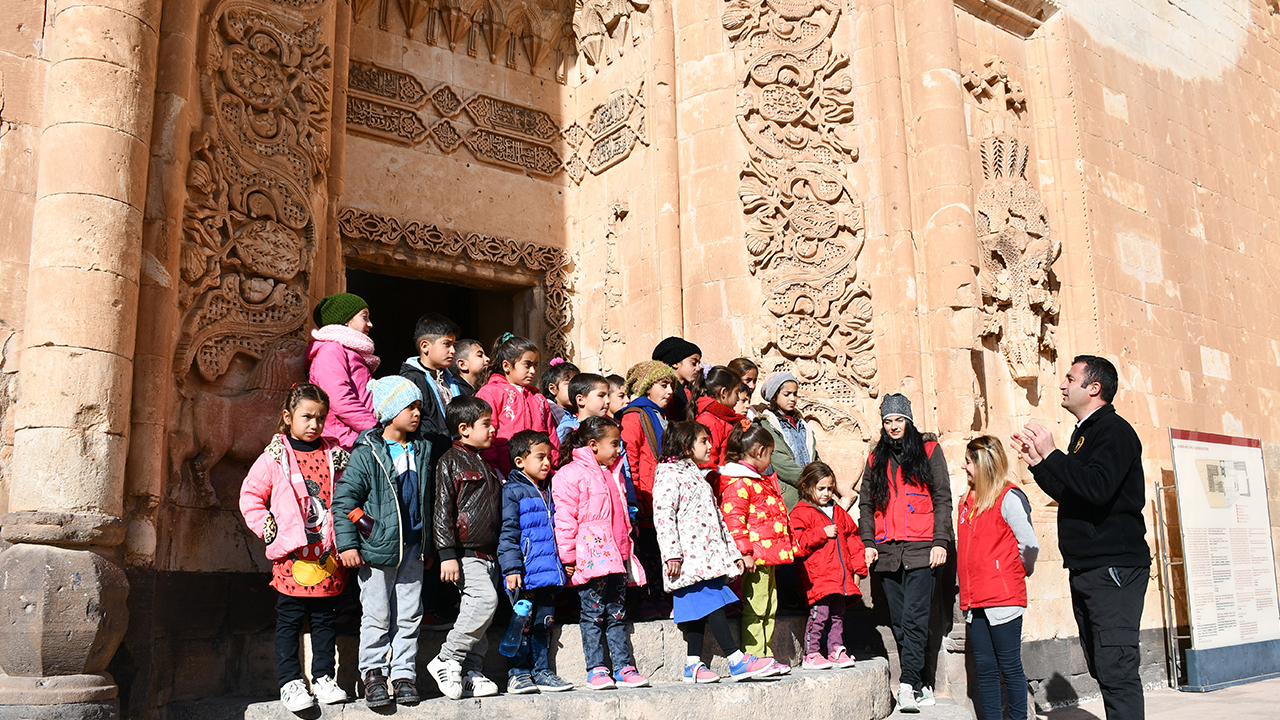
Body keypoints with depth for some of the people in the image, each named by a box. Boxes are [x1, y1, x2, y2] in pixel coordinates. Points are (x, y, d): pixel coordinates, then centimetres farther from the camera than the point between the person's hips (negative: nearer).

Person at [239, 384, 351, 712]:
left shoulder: (335, 455, 6)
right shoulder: (275, 457, -1)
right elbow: (250, 496, 2)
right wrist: (270, 529, -6)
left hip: (328, 553, 3)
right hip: (292, 554, -3)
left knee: (325, 618, 10)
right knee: (289, 619, 5)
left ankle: (324, 677, 21)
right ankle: (290, 681, 14)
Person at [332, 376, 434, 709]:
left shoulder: (422, 451, 8)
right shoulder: (366, 454, -8)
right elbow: (344, 499, -8)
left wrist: (429, 542, 19)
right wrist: (347, 543, -12)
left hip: (413, 549, 4)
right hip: (376, 549, -4)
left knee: (409, 615, 8)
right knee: (377, 616, 4)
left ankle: (404, 672, 19)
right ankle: (373, 672, 18)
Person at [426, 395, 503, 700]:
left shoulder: (486, 463, 19)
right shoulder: (450, 461, -4)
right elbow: (442, 511, -10)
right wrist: (447, 554, -16)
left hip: (489, 553, 8)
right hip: (465, 551, -8)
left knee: (476, 609, 8)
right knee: (486, 599, -22)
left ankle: (470, 673, 13)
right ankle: (446, 660, -12)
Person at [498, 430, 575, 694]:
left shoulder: (546, 491, 16)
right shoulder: (512, 491, -7)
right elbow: (508, 532, -12)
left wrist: (561, 564, 23)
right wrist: (512, 568, -17)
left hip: (547, 572, 8)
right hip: (526, 571, -7)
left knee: (544, 622, 12)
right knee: (523, 623, -2)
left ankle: (541, 672, 20)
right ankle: (518, 675, 7)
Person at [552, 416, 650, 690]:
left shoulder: (613, 474, 17)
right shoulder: (570, 474, -8)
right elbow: (565, 518, -11)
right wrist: (568, 557, -12)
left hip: (616, 557, 7)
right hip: (590, 558, -7)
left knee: (618, 614, 10)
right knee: (594, 614, 0)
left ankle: (623, 668, 15)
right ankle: (596, 670, 8)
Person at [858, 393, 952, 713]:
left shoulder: (929, 451, 7)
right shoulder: (876, 458, 17)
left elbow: (943, 499, 3)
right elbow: (866, 504, 16)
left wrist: (940, 541, -6)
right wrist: (868, 543, 5)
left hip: (920, 549, -4)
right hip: (887, 551, 4)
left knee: (914, 617, -13)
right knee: (899, 621, 5)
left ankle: (908, 684, -16)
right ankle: (919, 686, 12)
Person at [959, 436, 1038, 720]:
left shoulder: (1008, 498, -9)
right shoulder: (968, 500, 14)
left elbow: (1030, 546, -11)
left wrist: (1019, 572, 4)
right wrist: (965, 584, 14)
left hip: (1003, 599, -7)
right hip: (974, 600, 7)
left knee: (1009, 668, 1)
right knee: (985, 669, 10)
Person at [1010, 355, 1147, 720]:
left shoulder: (1114, 430, -10)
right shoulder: (1084, 433, 20)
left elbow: (1097, 488, -26)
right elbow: (1069, 494, 24)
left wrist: (1052, 454, -20)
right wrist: (1037, 462, 15)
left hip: (1112, 566, -10)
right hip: (1085, 568, 10)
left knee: (1116, 670, -12)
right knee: (1102, 668, 13)